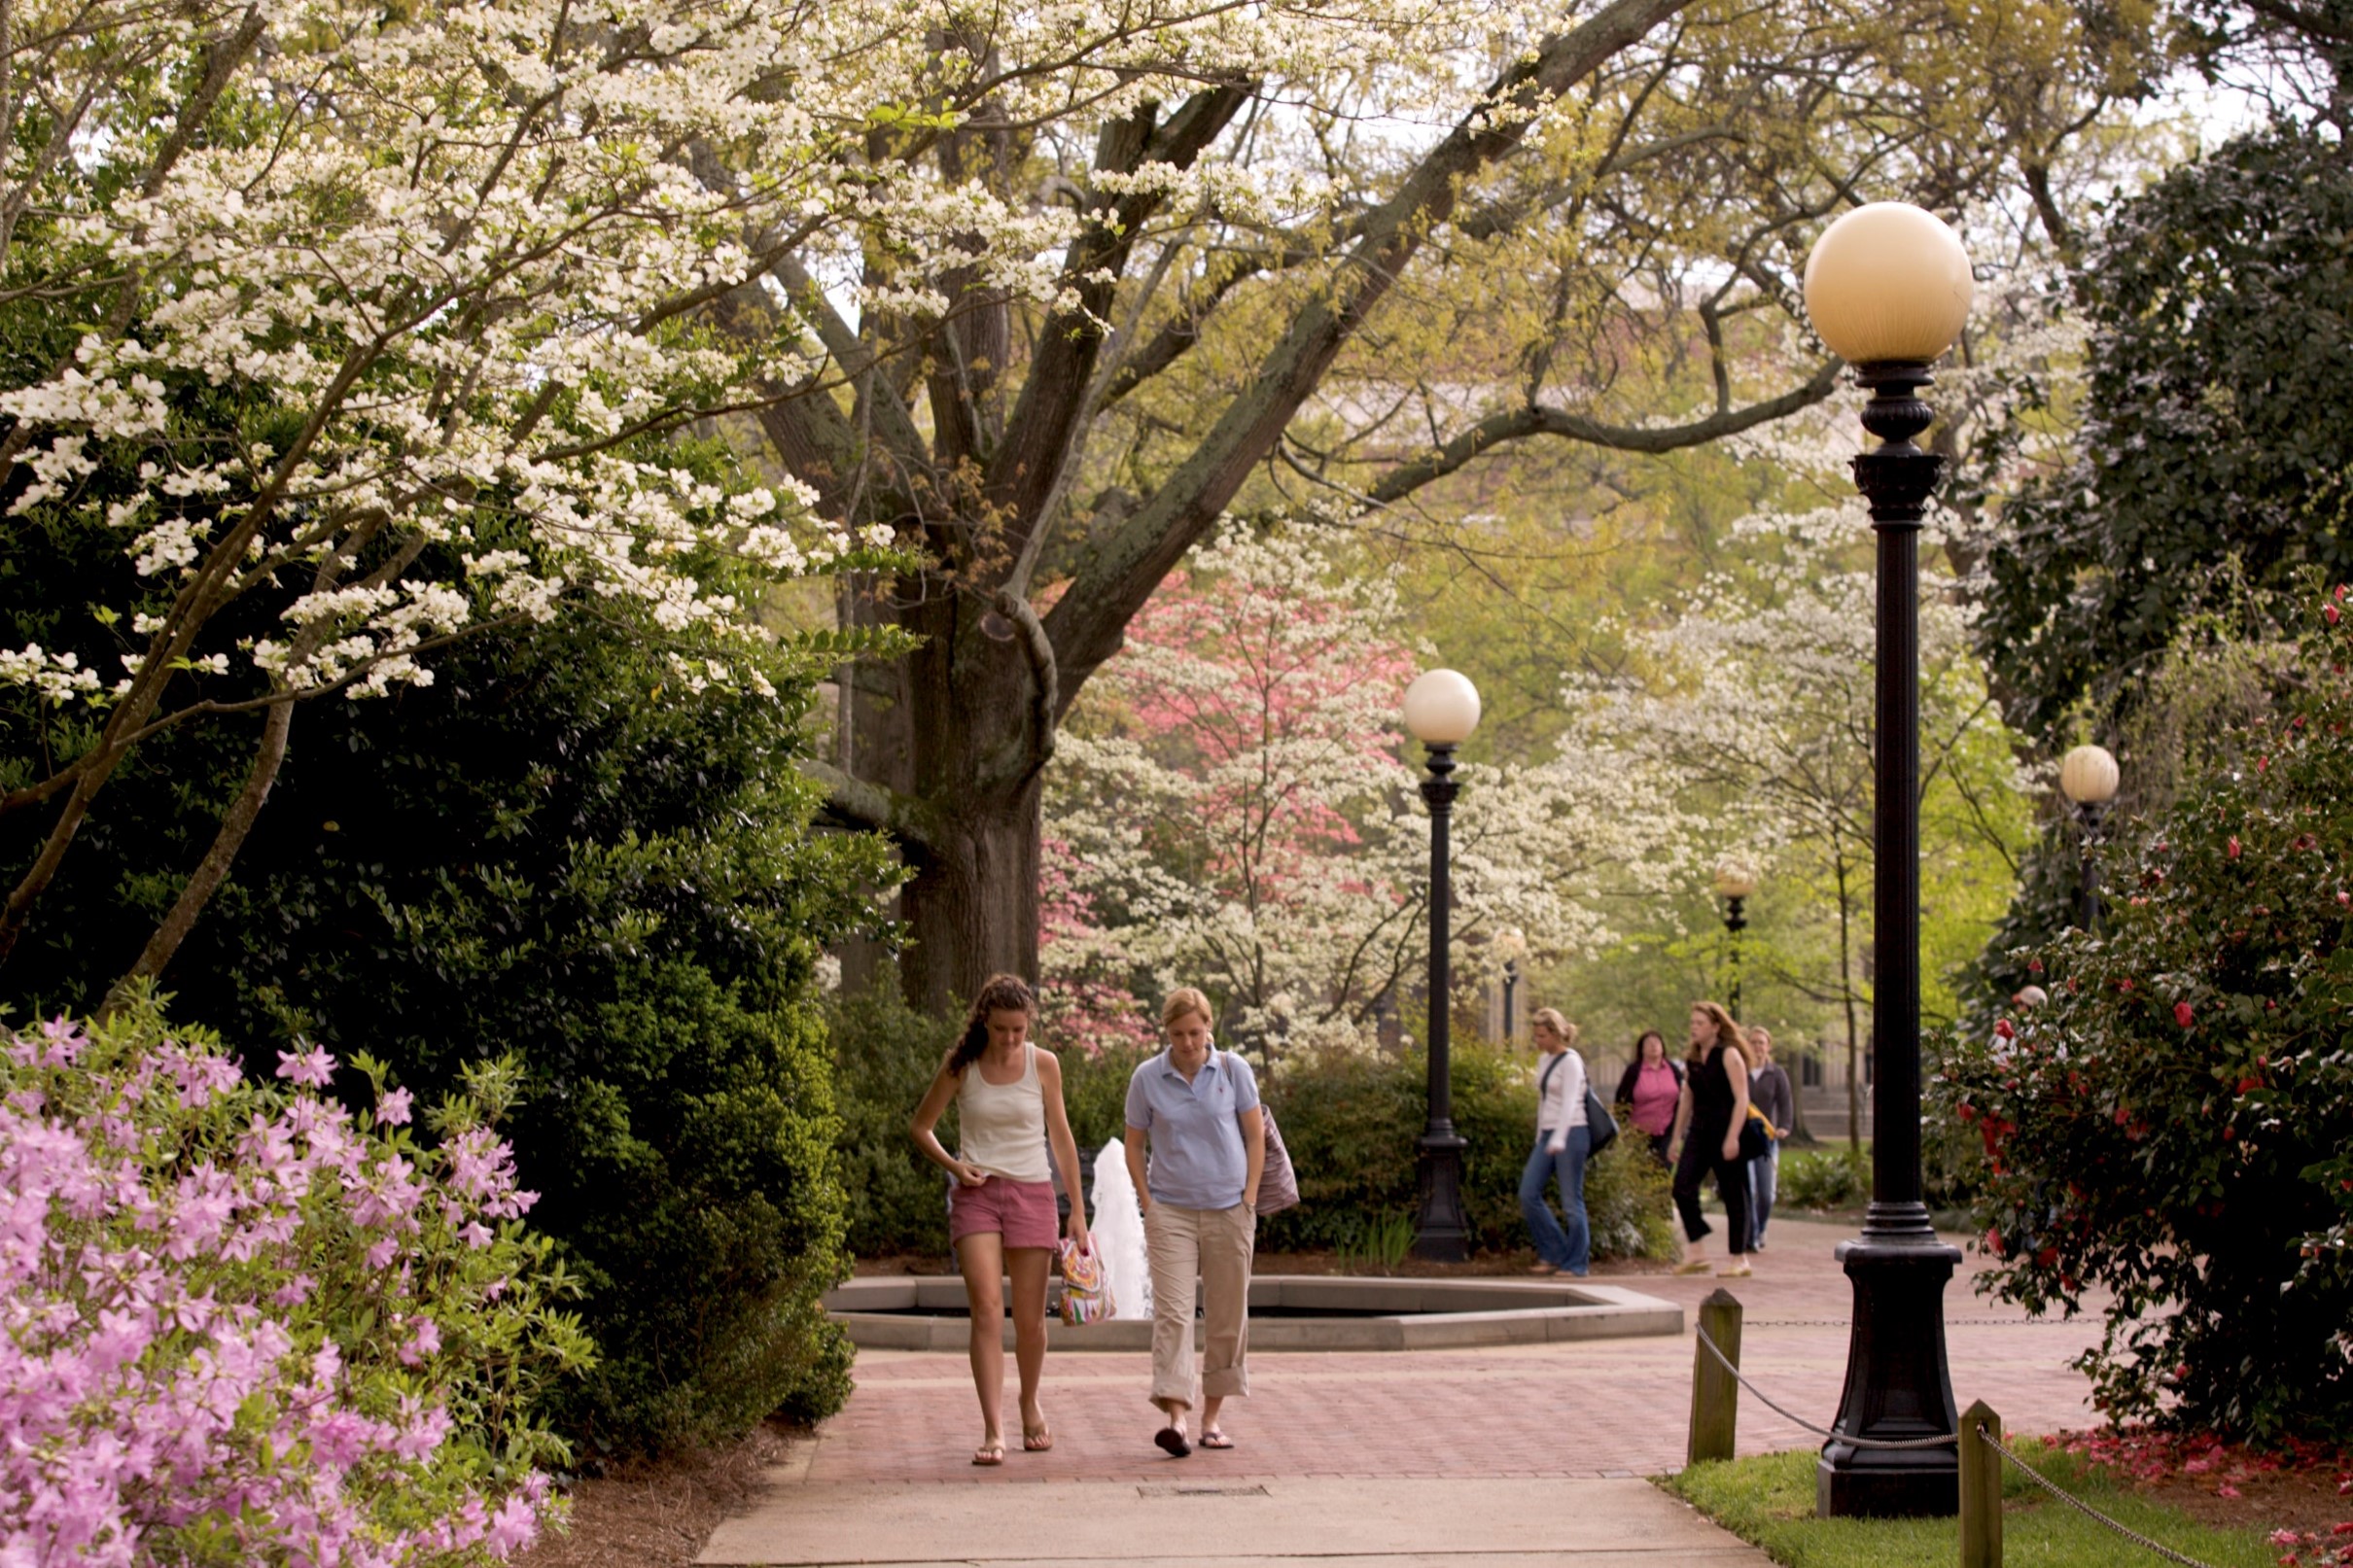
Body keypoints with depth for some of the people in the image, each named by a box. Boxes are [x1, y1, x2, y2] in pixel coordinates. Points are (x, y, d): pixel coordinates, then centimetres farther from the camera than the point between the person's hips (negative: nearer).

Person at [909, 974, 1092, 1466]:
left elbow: (1060, 1135, 8)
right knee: (986, 1310, -14)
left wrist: (1078, 1210, 8)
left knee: (1030, 1319, 6)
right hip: (976, 1194, -1)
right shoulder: (960, 1067, -2)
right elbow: (921, 1127, 9)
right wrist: (953, 1166, -8)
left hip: (1031, 1194, 1)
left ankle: (1030, 1402, 33)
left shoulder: (1043, 1065, 1)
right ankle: (993, 1430, -16)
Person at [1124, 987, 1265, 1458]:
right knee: (1172, 1312, -13)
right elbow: (1134, 1146, 8)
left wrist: (1249, 1200, -1)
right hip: (1171, 1210, -1)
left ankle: (1212, 1416, 16)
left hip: (1229, 1210, 1)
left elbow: (1255, 1137, 6)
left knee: (1227, 1316, 5)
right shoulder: (1147, 1078, 0)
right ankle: (1175, 1416, -22)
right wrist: (1147, 1205, -1)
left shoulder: (1233, 1070, 0)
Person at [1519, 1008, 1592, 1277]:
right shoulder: (1547, 1061, 15)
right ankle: (1553, 1254, 10)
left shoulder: (1570, 1062, -10)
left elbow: (1569, 1103, -20)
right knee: (1528, 1193, 0)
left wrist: (1558, 1139, -30)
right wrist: (1540, 1140, 20)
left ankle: (1577, 1263, 4)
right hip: (1547, 1135, 8)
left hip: (1571, 1134, -8)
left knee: (1571, 1200, -4)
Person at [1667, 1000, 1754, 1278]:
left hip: (1725, 1131, -6)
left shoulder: (1728, 1055, -7)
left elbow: (1742, 1099, -13)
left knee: (1733, 1194, 0)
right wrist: (1677, 1137, 17)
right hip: (1699, 1130, 6)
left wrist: (1732, 1137, -21)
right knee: (1683, 1184, -10)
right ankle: (1696, 1251, -5)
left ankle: (1740, 1259, 7)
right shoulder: (1692, 1059, 13)